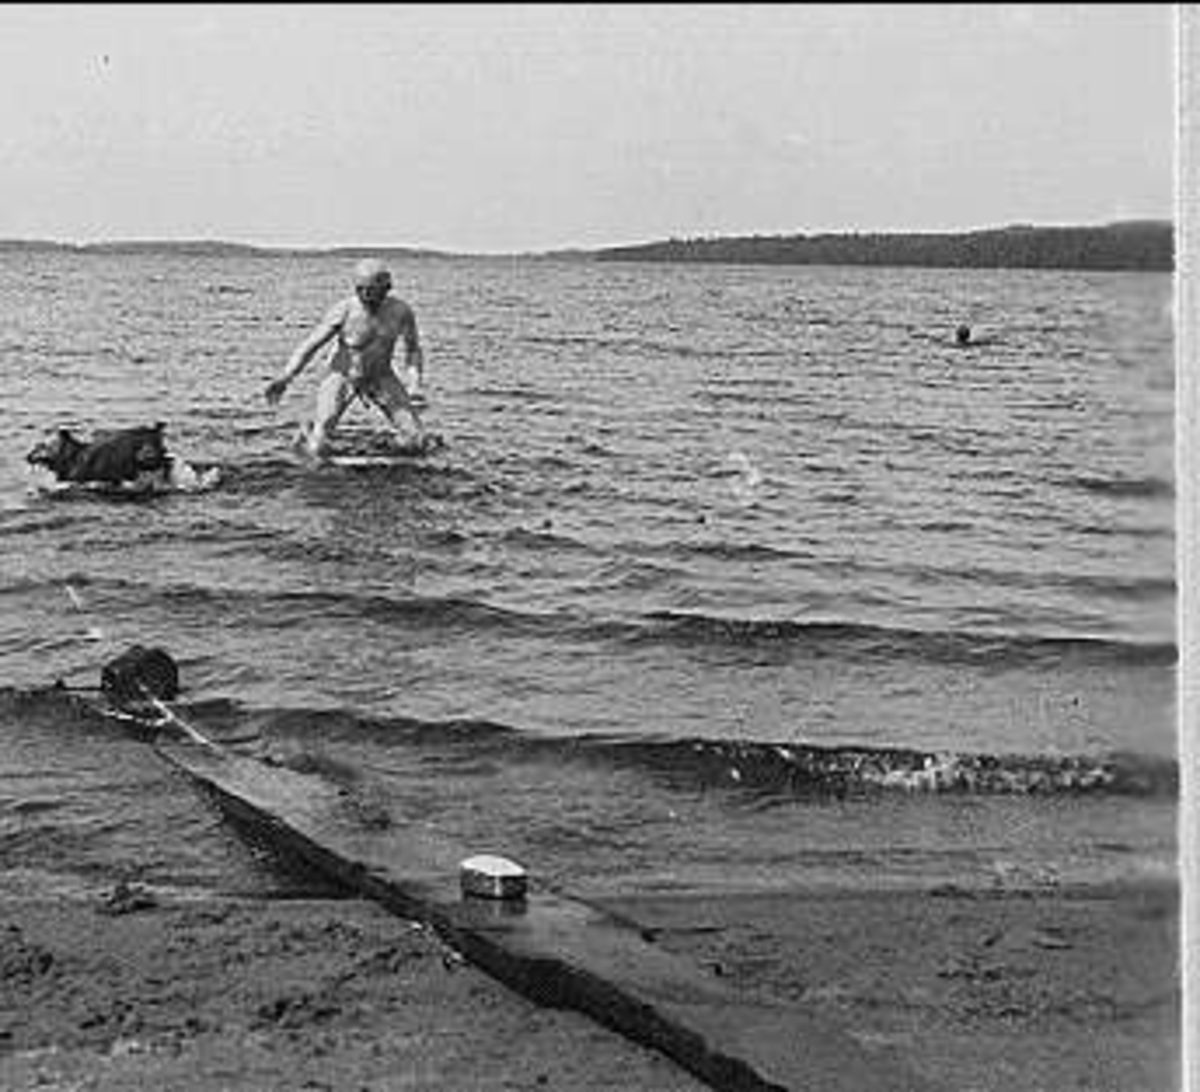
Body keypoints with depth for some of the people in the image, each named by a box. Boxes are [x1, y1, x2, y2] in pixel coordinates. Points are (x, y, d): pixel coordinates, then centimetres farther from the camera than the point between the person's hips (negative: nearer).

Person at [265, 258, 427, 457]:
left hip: (380, 376, 2)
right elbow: (310, 345, -20)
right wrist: (284, 379, -31)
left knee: (417, 440, -12)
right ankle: (310, 432, 26)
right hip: (343, 376, -2)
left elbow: (413, 350, -4)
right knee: (317, 450, -12)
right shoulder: (344, 310, -28)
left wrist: (415, 387, -17)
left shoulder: (401, 311, -20)